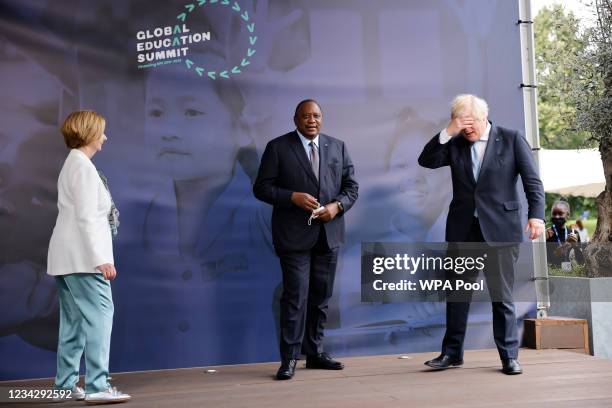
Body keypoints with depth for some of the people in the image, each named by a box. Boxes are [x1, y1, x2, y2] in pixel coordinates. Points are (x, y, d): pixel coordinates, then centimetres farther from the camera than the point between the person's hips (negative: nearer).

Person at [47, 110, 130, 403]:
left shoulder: (73, 165, 19)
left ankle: (65, 384, 16)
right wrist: (101, 258, -20)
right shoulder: (83, 167, -11)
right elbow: (86, 217, -19)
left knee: (74, 321, 11)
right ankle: (97, 386, -11)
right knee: (100, 314, -10)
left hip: (67, 257, 10)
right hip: (82, 256, -10)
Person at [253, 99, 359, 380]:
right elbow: (262, 187, -5)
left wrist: (337, 206, -10)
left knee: (321, 296, 11)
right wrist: (293, 197, -19)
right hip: (294, 234, -4)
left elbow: (351, 186, 10)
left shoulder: (337, 147, 10)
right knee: (295, 296, -5)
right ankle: (289, 358, 4)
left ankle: (315, 352, 23)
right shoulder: (278, 147, -1)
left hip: (328, 234, 4)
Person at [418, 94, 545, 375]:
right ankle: (452, 352, 18)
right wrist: (448, 132, -9)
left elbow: (532, 180, -1)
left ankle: (509, 355, 13)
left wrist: (536, 215, -13)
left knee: (502, 294, 2)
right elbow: (426, 161, -2)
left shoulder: (511, 140, 3)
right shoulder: (455, 144, 10)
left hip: (500, 228, -3)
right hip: (462, 228, 3)